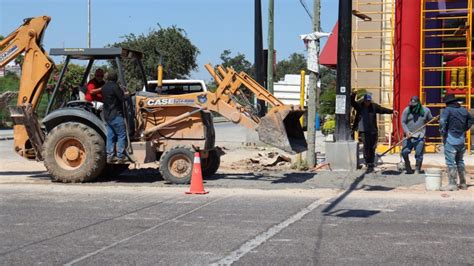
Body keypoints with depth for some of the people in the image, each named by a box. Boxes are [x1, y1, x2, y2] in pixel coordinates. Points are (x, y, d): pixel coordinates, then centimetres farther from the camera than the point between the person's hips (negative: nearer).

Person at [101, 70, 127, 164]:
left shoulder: (104, 87, 10)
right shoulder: (114, 86, -16)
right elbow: (122, 98, -17)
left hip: (107, 115, 9)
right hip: (116, 115, -8)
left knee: (110, 136, 11)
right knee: (121, 135, -3)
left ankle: (110, 156, 11)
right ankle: (120, 157, -5)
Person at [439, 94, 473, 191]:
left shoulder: (447, 110, -10)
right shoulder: (463, 110, 10)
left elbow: (442, 122, -24)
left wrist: (443, 134, -12)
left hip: (451, 140, -6)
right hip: (461, 140, 7)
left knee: (450, 162, -2)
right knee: (460, 161, 18)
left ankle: (452, 184, -2)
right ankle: (463, 184, 23)